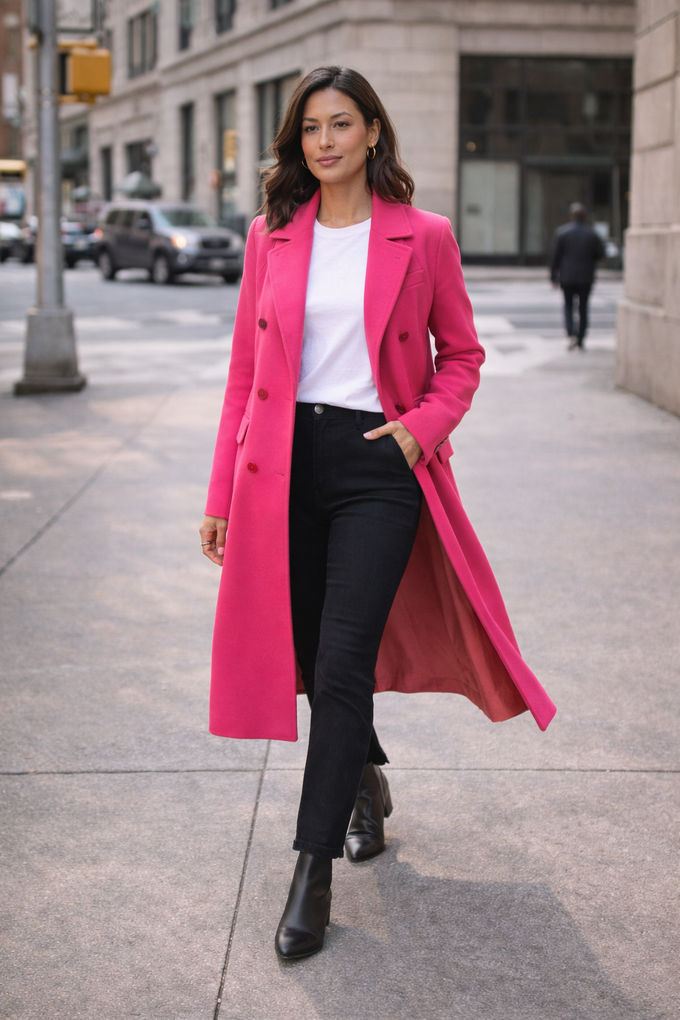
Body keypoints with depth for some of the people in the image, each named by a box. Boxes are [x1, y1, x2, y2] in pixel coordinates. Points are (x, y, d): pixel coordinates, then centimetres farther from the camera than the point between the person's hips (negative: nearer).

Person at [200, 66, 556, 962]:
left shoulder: (423, 238, 1)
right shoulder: (272, 237, 7)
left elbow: (461, 354, 10)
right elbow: (246, 369, 9)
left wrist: (423, 425, -9)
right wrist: (222, 495, 7)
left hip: (378, 464, -3)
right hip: (284, 464, 3)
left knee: (341, 666, -10)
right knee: (305, 657, 12)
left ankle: (313, 872, -2)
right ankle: (366, 781, 42)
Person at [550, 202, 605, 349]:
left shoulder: (561, 232, -8)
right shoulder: (592, 234, -3)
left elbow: (555, 256, -7)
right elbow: (600, 254, 1)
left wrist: (554, 276, 0)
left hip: (567, 276, -1)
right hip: (586, 278, 1)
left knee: (568, 306, 13)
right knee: (583, 308, 10)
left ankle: (571, 334, -9)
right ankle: (581, 342, 10)